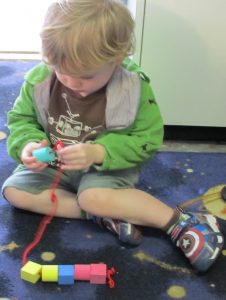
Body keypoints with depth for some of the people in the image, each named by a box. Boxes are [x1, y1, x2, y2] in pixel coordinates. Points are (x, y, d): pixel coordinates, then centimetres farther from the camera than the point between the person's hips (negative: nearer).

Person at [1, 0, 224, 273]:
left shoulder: (134, 87, -22)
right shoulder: (39, 79, -15)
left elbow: (147, 140, -17)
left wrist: (98, 153, -32)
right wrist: (28, 144, -25)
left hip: (107, 166, -5)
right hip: (55, 165, 5)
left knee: (94, 195, -35)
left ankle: (179, 222, -21)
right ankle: (106, 215, -20)